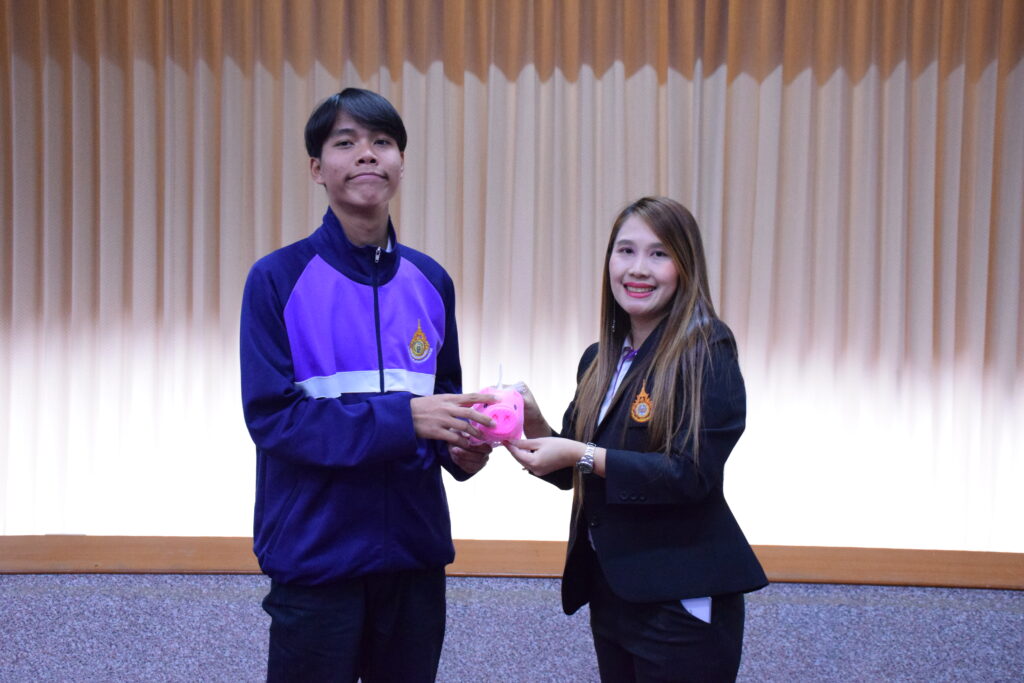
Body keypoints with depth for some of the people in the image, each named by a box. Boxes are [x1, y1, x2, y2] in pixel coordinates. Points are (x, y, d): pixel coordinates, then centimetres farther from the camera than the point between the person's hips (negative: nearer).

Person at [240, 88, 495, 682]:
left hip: (415, 551, 4)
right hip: (315, 555, -4)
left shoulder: (430, 281, 6)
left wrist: (461, 447, -9)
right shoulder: (278, 278, -8)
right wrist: (403, 418, -24)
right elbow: (270, 415, -15)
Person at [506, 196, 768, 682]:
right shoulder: (599, 361, 9)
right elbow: (577, 473, 12)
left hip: (681, 601, -7)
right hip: (610, 590, 7)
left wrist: (581, 455, -25)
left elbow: (691, 474, -20)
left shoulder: (706, 354, -13)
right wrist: (537, 428, -7)